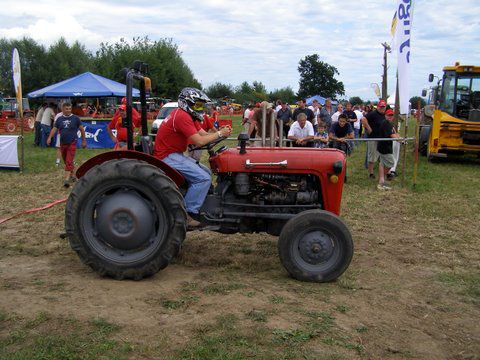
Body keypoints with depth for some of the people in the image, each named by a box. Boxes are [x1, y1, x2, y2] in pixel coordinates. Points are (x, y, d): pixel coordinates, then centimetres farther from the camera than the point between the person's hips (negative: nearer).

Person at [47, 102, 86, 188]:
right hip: (62, 143, 5)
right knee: (66, 161, 14)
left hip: (72, 143, -5)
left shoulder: (75, 118, -1)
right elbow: (54, 129, 3)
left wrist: (84, 140, 5)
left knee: (69, 161, -13)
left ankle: (67, 179, -17)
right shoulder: (59, 119, 8)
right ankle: (73, 175, 31)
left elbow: (82, 129, 4)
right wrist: (49, 137, -13)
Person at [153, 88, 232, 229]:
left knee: (206, 172, 17)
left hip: (175, 154, 11)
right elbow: (199, 141, -24)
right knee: (203, 178, -20)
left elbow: (204, 134, 7)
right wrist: (220, 134, -14)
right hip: (167, 156, -11)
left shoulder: (189, 116, 14)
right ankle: (186, 214, -15)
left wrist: (220, 131, -11)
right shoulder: (182, 116, -19)